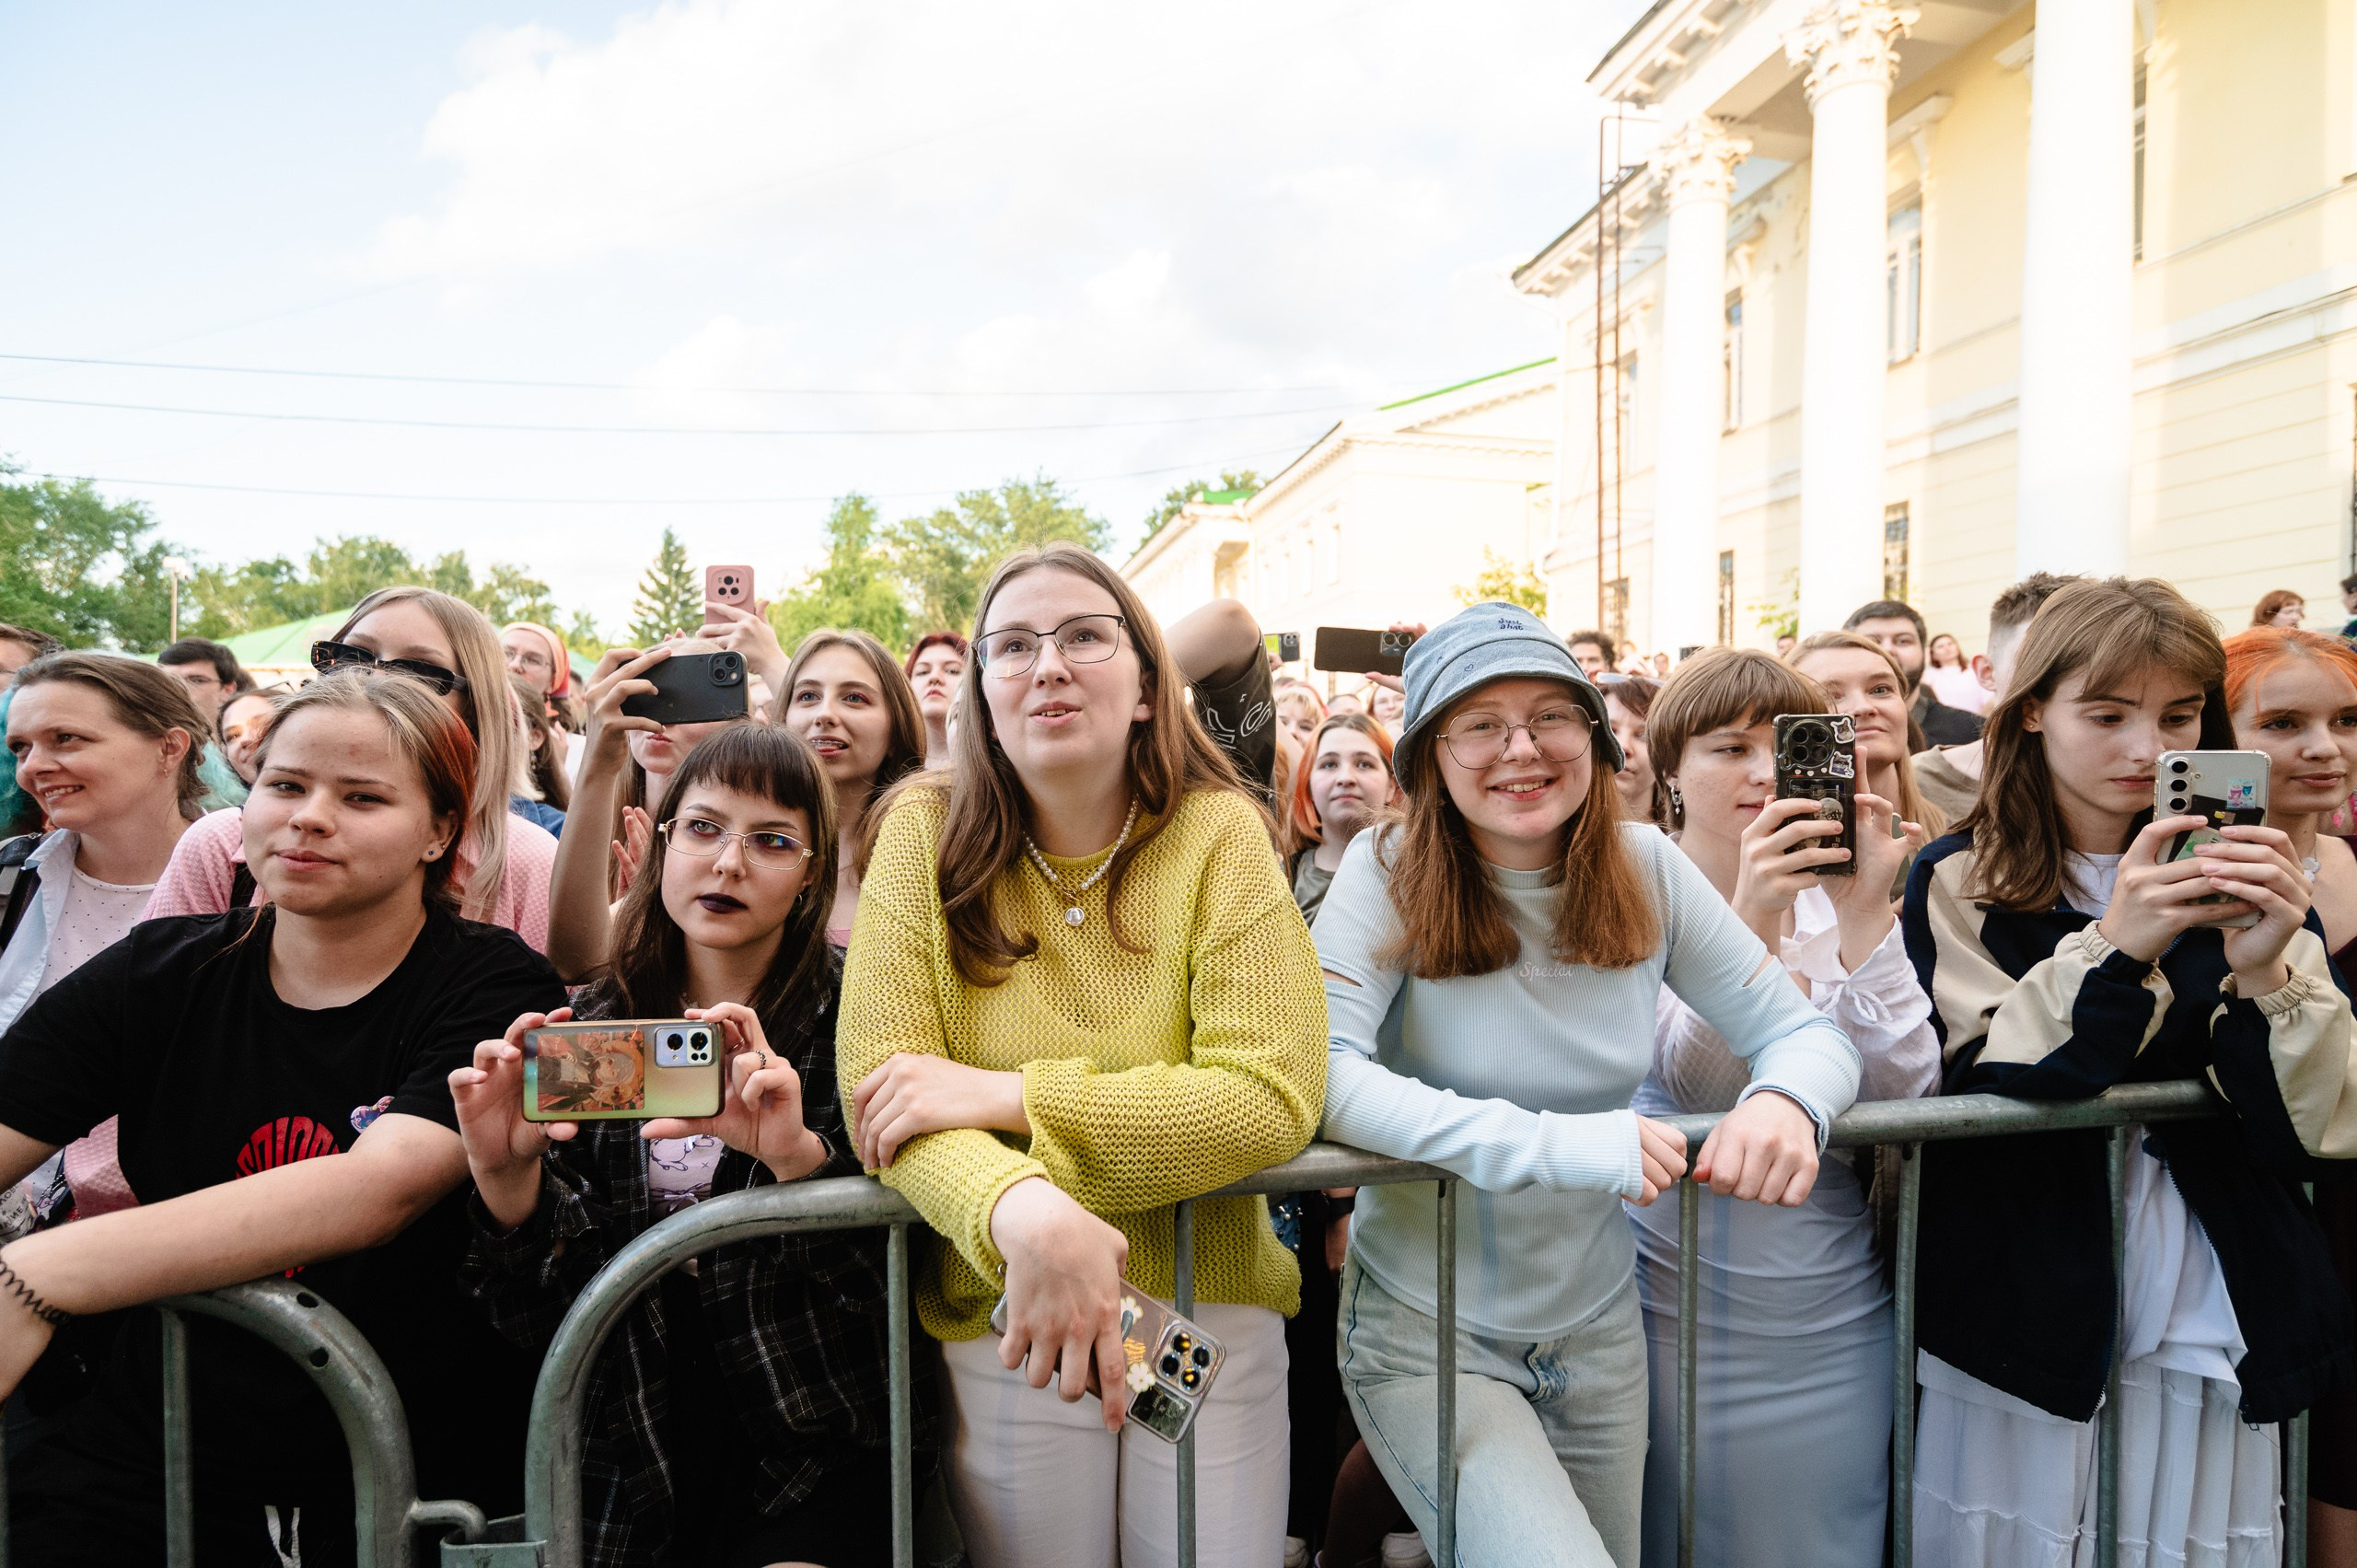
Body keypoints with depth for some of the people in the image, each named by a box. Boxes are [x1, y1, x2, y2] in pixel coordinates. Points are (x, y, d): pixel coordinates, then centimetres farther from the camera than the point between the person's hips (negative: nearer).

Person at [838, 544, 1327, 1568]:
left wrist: (1004, 1094, -21)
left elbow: (1274, 1099, -17)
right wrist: (1025, 1212, -33)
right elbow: (878, 1087, -13)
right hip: (998, 1328, 0)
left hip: (1211, 1315, 0)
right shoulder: (927, 831, -6)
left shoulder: (1219, 833, -9)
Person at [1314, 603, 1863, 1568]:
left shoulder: (1646, 870, -6)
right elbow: (1320, 1072, -29)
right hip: (1428, 1332, -4)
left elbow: (1801, 1028, -4)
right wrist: (1560, 1144, -37)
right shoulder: (1390, 874, -17)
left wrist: (1787, 1101, -29)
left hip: (1598, 1328, 5)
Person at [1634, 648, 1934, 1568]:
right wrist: (1752, 918, -30)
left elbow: (1902, 1095, -9)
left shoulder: (1834, 895, 3)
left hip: (1833, 1316, 4)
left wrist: (1865, 916, -18)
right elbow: (1698, 1091, -20)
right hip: (1682, 1312, -3)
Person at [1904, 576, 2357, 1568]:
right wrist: (2109, 952, -25)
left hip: (2211, 1337, 3)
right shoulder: (1960, 884, -6)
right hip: (2020, 1332, -2)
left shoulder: (2244, 879, 3)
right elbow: (1956, 1106, -16)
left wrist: (2264, 971, -21)